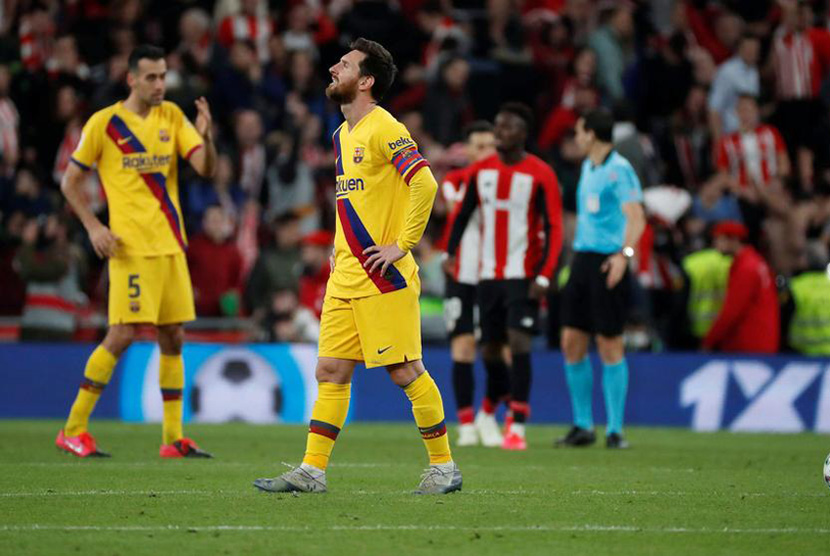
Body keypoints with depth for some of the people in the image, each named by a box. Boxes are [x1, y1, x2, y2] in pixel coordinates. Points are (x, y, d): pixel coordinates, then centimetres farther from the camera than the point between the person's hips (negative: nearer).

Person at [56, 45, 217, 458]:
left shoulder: (172, 117, 9)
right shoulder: (104, 123, -4)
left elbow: (205, 167, -1)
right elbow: (70, 182, 2)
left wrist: (206, 136, -21)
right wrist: (93, 227, -9)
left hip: (170, 244, 5)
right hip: (131, 247, -5)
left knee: (173, 337, 6)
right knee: (123, 333, -12)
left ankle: (173, 438, 11)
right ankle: (73, 429, -4)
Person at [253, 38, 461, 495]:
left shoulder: (384, 129, -12)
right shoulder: (342, 135, 16)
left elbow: (425, 184, -21)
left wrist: (402, 245, -18)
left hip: (383, 277, -9)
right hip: (345, 277, 9)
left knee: (406, 372, -4)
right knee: (331, 372, 5)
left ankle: (444, 467, 6)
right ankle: (312, 471, 6)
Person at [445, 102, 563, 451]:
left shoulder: (540, 175, -7)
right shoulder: (480, 171, 6)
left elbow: (553, 229, -9)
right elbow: (463, 213, 18)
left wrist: (543, 277, -17)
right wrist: (450, 253, 9)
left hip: (523, 275, -5)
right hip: (488, 275, 5)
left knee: (519, 342, -17)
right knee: (490, 349, 9)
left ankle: (517, 426, -17)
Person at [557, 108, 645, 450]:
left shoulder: (618, 170, -10)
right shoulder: (587, 167, 16)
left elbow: (636, 218, -19)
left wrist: (625, 252, -33)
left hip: (607, 263, -8)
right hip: (582, 256, 8)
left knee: (609, 346, -5)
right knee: (571, 342, 5)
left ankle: (615, 429, 1)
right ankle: (583, 425, 13)